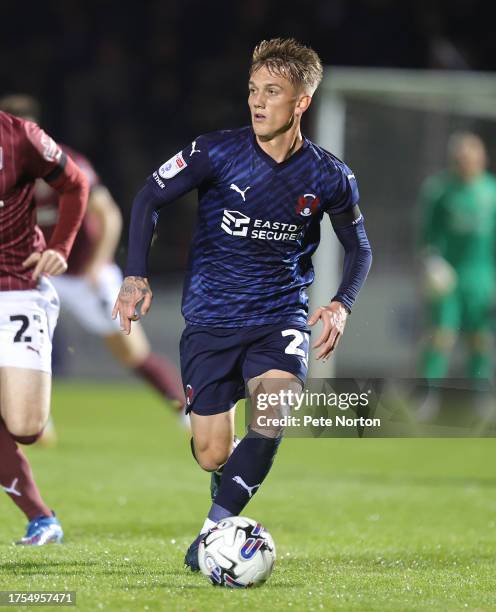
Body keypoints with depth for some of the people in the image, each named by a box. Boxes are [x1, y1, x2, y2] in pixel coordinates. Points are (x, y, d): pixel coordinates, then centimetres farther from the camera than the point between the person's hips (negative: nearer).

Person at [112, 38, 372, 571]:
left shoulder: (329, 177, -4)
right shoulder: (217, 152, -10)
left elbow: (359, 248, 11)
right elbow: (149, 198, -1)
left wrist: (341, 304, -7)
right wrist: (136, 276, -12)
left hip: (281, 315, 0)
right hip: (210, 320, 0)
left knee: (273, 409, -29)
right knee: (212, 456, -2)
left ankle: (216, 525, -21)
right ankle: (231, 487, 35)